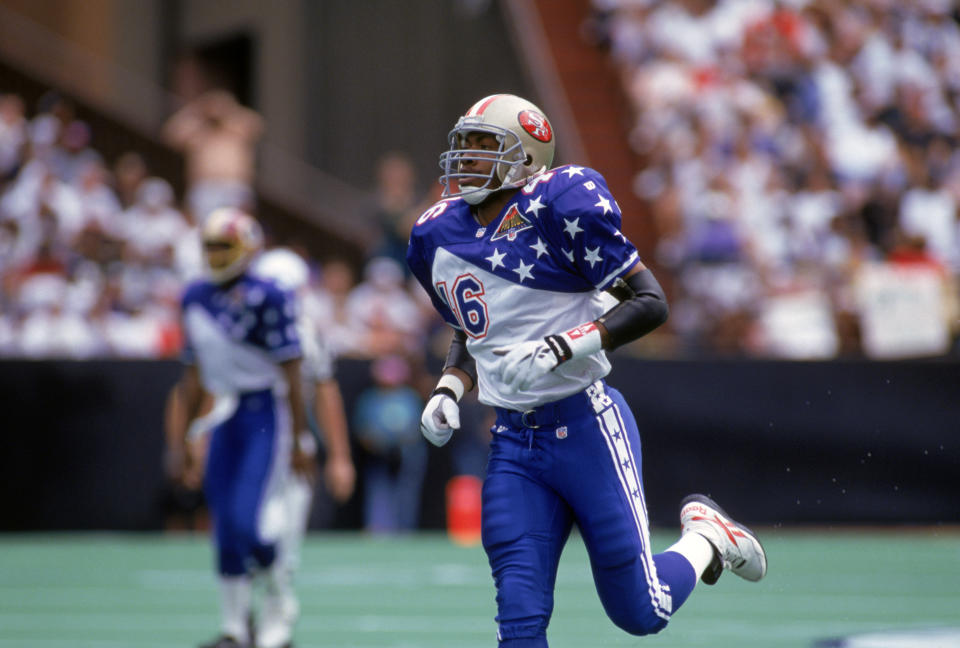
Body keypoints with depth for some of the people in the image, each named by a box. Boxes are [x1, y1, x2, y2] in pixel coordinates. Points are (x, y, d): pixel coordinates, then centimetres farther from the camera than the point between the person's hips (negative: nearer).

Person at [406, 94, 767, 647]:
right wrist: (449, 392, 4)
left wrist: (562, 348, -25)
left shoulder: (559, 210, -13)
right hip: (514, 444, 5)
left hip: (586, 428, -5)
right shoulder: (440, 236, 7)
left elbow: (651, 303, -15)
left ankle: (705, 538, 32)